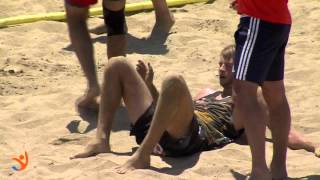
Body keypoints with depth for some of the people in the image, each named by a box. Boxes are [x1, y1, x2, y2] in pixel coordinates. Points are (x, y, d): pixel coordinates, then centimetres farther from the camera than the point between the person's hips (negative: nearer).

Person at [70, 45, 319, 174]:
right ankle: (102, 141, -7)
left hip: (190, 136, -7)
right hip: (155, 129, 7)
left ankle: (143, 155, -37)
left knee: (174, 81, -36)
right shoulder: (207, 93, 38)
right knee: (118, 65, 5)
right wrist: (149, 83, 31)